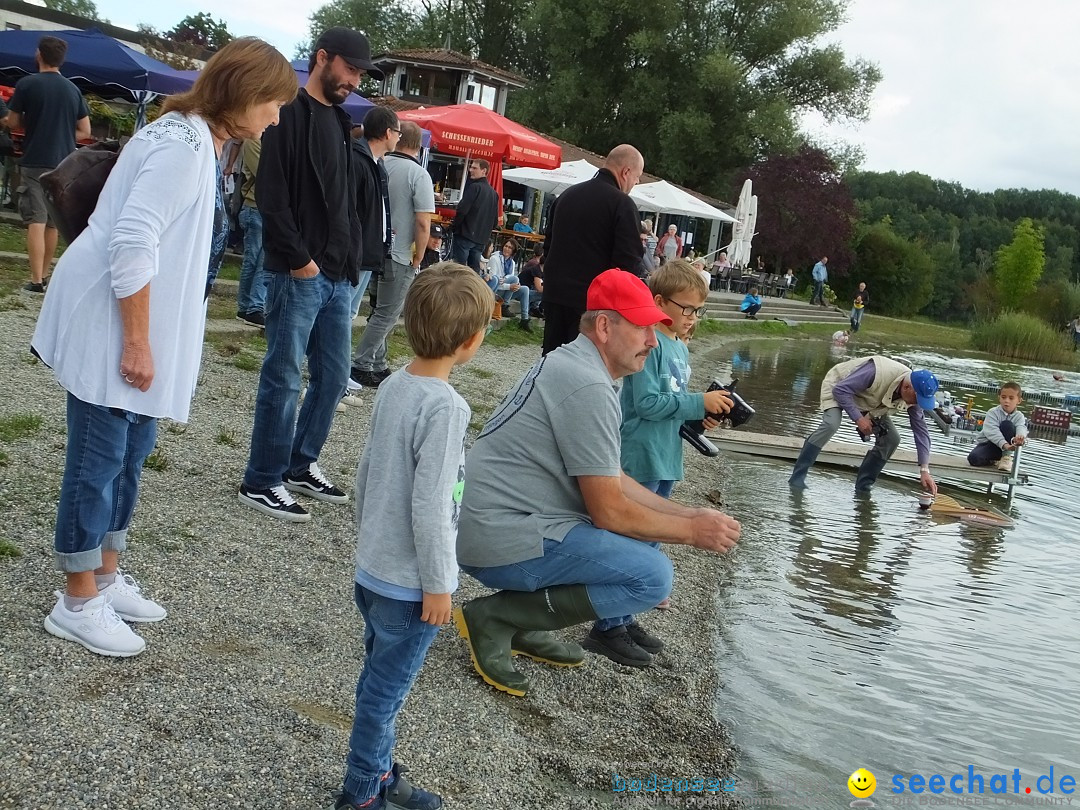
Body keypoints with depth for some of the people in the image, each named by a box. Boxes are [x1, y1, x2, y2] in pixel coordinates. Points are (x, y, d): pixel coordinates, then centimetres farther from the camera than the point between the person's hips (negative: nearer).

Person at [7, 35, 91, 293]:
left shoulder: (26, 84, -6)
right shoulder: (73, 90, 7)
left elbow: (13, 123, 0)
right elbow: (84, 131, 10)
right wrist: (61, 134, 12)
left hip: (35, 162, -4)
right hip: (64, 164, 4)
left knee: (36, 220, -6)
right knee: (53, 221, 14)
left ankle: (36, 280, -11)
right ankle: (44, 274, 22)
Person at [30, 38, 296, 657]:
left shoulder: (202, 143, 11)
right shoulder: (182, 145, -20)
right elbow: (131, 245, -27)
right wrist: (136, 343, -23)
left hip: (143, 326, 10)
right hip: (112, 327, -10)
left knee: (132, 451, 17)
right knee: (99, 460, 0)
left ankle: (106, 577, 32)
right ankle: (78, 604, 14)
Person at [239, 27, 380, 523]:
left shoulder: (338, 121, 18)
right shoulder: (290, 115, -7)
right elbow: (271, 196, -15)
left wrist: (351, 261, 11)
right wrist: (299, 259, -16)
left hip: (338, 277, 8)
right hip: (300, 275, -8)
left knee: (333, 378, 12)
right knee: (284, 380, -3)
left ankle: (301, 465, 26)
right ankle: (261, 483, 7)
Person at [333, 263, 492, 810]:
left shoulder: (392, 386, 1)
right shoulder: (445, 406, -24)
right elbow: (430, 507, -24)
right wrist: (438, 583, -15)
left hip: (372, 571, 8)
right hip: (410, 585, -8)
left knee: (380, 685, 21)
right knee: (383, 694, 7)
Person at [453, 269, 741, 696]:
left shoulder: (569, 364, 14)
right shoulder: (590, 389, -18)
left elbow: (611, 482, 17)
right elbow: (609, 511, -17)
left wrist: (690, 514, 10)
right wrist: (692, 531, -4)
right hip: (505, 542, -10)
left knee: (643, 516, 17)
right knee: (653, 576, -15)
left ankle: (523, 627, 14)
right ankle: (496, 617, -7)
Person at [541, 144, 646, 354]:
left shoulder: (567, 195, 11)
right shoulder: (622, 203, -11)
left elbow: (549, 243, 20)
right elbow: (629, 262, -15)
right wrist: (647, 280, 3)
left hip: (555, 293, 6)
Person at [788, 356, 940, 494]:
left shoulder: (913, 395, -20)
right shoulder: (878, 372, -41)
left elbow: (921, 430, -13)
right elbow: (840, 390, -33)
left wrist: (924, 471, -16)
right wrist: (858, 418, -35)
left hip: (868, 402, 7)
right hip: (837, 385, -7)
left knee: (892, 439, -7)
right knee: (831, 424, -33)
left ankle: (863, 486, 4)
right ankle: (797, 477, -26)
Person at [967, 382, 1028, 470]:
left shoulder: (1019, 417, -5)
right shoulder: (992, 413, -13)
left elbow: (1021, 428, -28)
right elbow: (992, 432, -30)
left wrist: (1019, 438, -54)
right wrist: (1005, 444, -47)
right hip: (987, 443, -1)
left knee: (1007, 424, -27)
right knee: (973, 458, -32)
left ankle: (1006, 457, -16)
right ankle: (994, 460, 1)